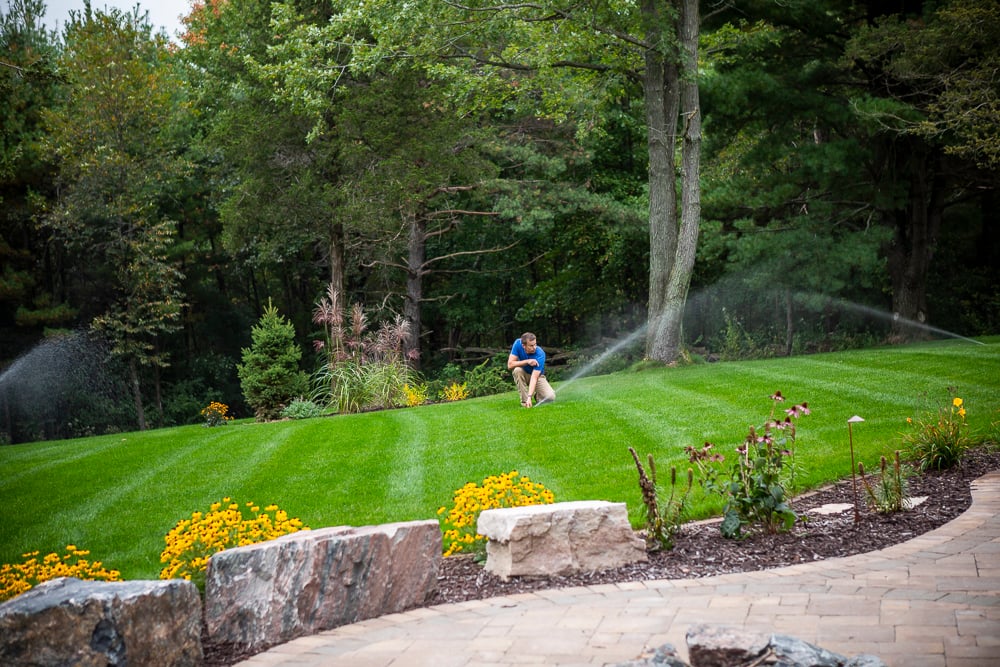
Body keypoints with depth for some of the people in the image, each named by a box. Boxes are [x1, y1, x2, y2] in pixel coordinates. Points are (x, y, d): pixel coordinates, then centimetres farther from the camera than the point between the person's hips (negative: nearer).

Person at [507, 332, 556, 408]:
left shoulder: (540, 354, -30)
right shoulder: (518, 343, -22)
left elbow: (534, 377, -37)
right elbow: (510, 365, -25)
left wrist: (529, 397, -46)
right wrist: (527, 361, -37)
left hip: (537, 376, -2)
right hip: (524, 375, 2)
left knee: (550, 397, -25)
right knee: (517, 370, -34)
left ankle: (536, 393, 10)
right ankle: (524, 401, -21)